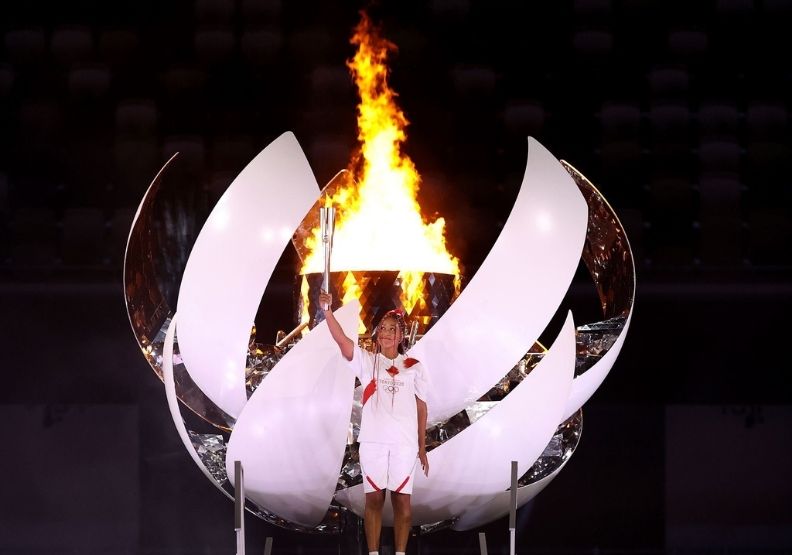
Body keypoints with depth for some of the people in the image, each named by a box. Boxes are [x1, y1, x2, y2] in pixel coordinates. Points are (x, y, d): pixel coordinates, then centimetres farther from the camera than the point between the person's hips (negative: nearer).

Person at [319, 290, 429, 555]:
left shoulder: (413, 367, 6)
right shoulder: (367, 361, 3)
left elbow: (421, 407, 9)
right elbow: (342, 340, -13)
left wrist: (422, 448, 6)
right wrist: (328, 311, -30)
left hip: (404, 443, 0)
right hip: (373, 441, 0)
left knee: (402, 500, 2)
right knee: (374, 499, 3)